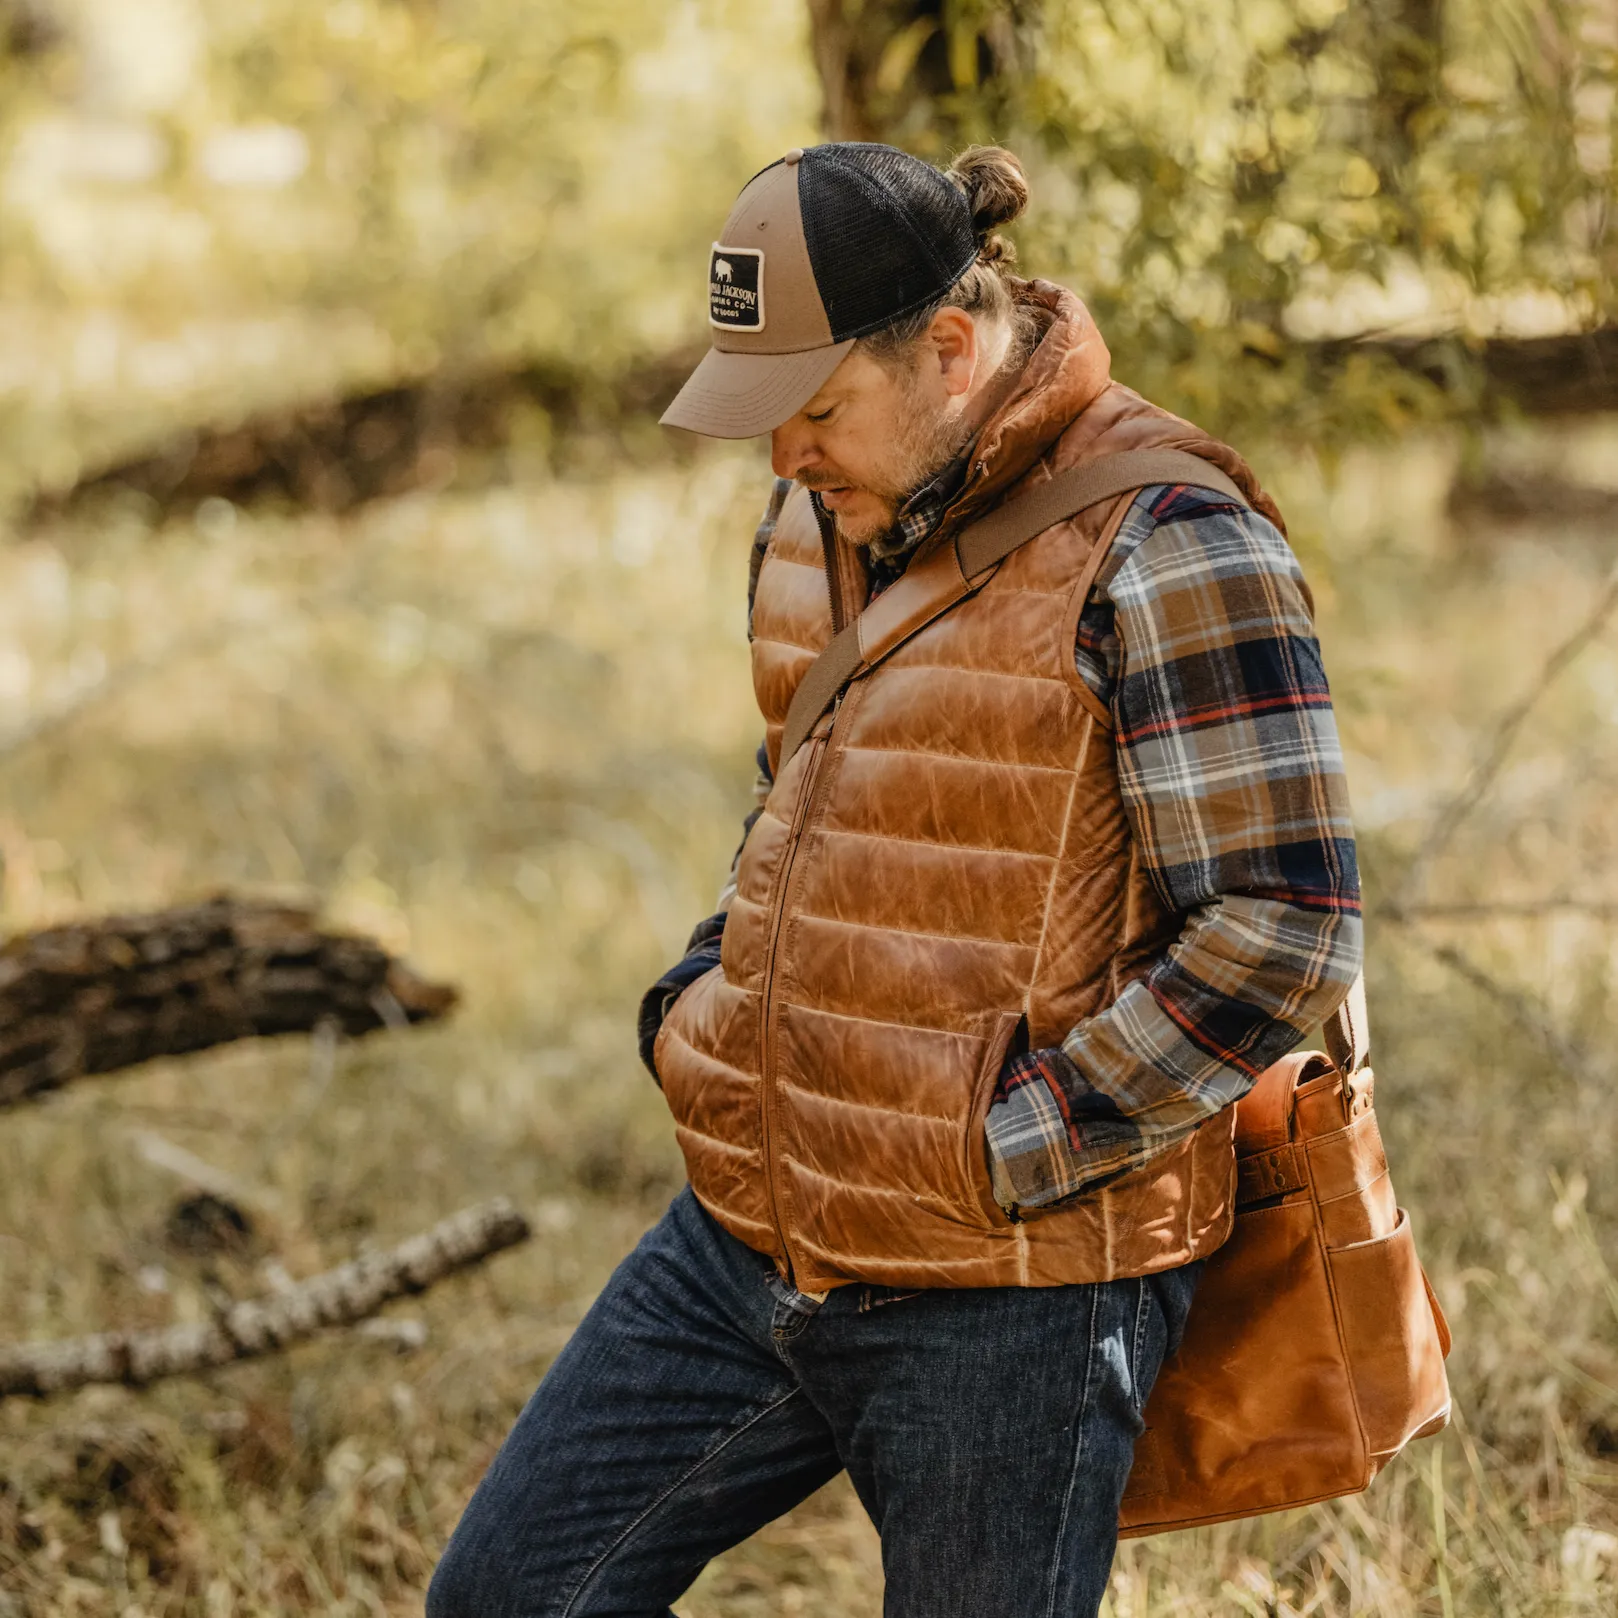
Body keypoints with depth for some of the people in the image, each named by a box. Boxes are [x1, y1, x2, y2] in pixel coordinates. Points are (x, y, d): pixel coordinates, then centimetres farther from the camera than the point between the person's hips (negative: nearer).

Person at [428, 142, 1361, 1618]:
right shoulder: (827, 520, 10)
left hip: (1009, 1289, -8)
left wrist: (1021, 1142, -18)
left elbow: (1285, 929, -19)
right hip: (752, 1232, 8)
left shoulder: (1157, 547, -16)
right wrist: (696, 1009, 9)